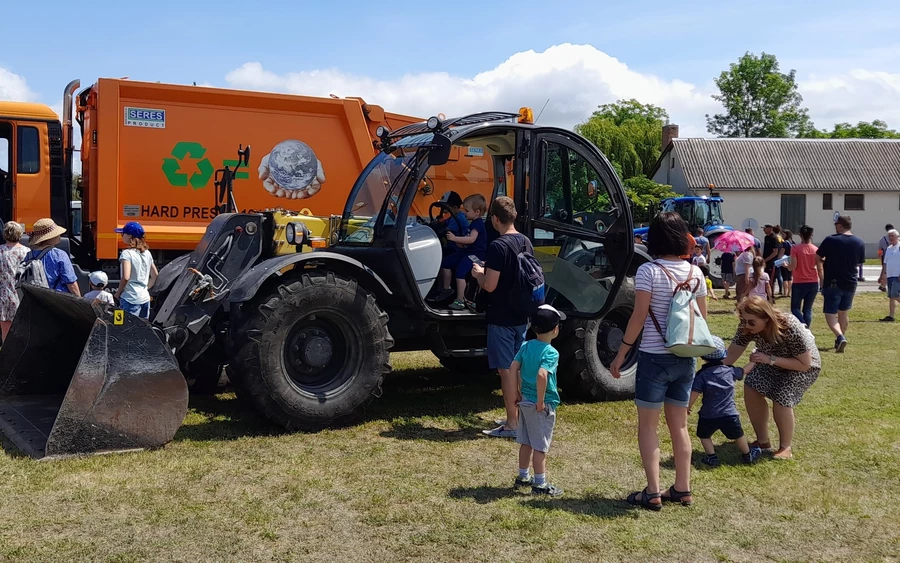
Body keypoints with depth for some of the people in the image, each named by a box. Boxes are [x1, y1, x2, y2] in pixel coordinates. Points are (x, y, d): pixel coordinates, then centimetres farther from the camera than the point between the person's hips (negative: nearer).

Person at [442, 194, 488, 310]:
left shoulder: (478, 223, -15)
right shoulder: (472, 223, 17)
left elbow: (471, 239, -29)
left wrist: (455, 238, -29)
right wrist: (460, 243, 5)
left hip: (476, 254, -11)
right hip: (467, 251, 11)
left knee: (460, 271, -26)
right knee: (446, 262, 9)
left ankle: (460, 300, -23)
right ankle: (446, 290, 18)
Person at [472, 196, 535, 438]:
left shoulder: (498, 246, -19)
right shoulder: (526, 242, 7)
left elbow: (490, 285, -22)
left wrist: (478, 273, -1)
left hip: (501, 317, -8)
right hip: (522, 315, 8)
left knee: (506, 369, -2)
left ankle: (512, 424, 3)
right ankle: (520, 416, 27)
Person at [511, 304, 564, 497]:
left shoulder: (526, 346, 3)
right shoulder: (551, 353, -19)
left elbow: (513, 368, 4)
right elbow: (541, 375, -32)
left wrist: (517, 392, 12)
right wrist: (541, 401, -23)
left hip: (525, 401, 7)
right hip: (543, 405, -7)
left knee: (526, 442, 19)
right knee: (540, 445, 2)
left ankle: (523, 477, 31)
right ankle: (540, 484, 11)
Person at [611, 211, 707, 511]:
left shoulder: (648, 271, -13)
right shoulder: (695, 272, 4)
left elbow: (638, 317, -14)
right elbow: (702, 317, 9)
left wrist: (621, 354, -7)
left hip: (654, 358, -5)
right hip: (685, 359, 5)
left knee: (647, 426, 4)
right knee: (679, 425, 15)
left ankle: (652, 493, 3)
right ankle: (682, 489, 21)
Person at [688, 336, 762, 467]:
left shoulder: (701, 375, -9)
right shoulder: (730, 371, 1)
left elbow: (695, 393, -16)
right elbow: (744, 371, 21)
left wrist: (689, 406, 0)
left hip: (708, 415, -3)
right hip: (730, 414, 3)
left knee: (704, 435, 19)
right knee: (738, 435, 21)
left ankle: (711, 457, 12)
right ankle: (748, 455, 37)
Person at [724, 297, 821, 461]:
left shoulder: (791, 328, -38)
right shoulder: (747, 327, -25)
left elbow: (804, 364, -31)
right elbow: (731, 354, -21)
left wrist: (770, 360, -39)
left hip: (805, 364, -5)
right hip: (772, 361, 5)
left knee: (781, 398, -25)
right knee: (752, 387, -17)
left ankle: (786, 447, -3)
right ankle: (762, 441, 0)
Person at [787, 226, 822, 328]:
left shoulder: (795, 248, -9)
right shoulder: (816, 249, 0)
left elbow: (793, 266, -15)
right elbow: (820, 269, 1)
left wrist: (786, 265, 7)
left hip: (799, 283, -3)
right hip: (813, 283, 3)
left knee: (795, 308, 8)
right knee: (808, 309, 11)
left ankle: (803, 325, -17)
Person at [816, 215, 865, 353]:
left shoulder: (830, 240, -11)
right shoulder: (860, 242, 2)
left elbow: (817, 258, -7)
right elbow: (860, 261, 13)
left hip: (832, 283, -5)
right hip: (850, 283, 5)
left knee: (830, 314, -2)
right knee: (844, 313, 19)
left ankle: (840, 337, -25)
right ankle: (840, 340, 28)